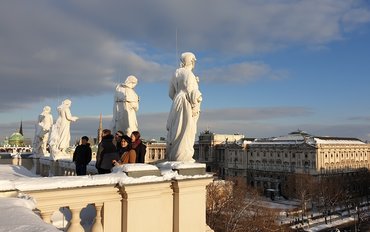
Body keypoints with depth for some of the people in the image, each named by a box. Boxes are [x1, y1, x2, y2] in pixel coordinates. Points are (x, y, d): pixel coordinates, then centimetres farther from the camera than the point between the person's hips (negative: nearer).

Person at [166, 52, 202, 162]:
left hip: (177, 103, 8)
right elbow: (191, 91, -16)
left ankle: (172, 155, 14)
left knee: (175, 130, 10)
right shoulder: (188, 73, -10)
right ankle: (182, 156, -7)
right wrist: (195, 106, -12)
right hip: (186, 103, -8)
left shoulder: (176, 74, 14)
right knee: (185, 129, -7)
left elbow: (171, 93, 16)